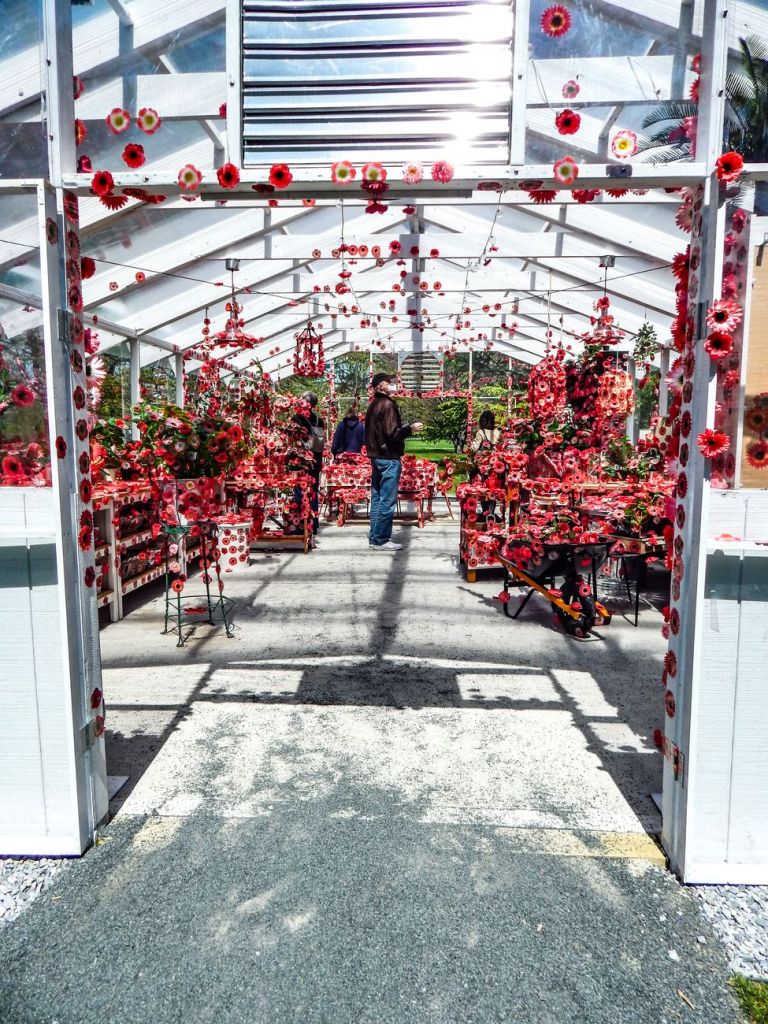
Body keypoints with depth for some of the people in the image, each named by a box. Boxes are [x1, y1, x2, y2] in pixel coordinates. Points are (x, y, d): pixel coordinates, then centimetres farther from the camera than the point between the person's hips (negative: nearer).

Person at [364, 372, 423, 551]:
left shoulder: (373, 405, 14)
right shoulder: (387, 404, -13)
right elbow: (391, 433, -20)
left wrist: (403, 426, 22)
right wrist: (410, 428, -7)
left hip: (376, 456, 9)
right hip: (388, 457, -9)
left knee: (377, 498, 13)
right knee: (387, 501, -5)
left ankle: (375, 536, 18)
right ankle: (380, 540, -2)